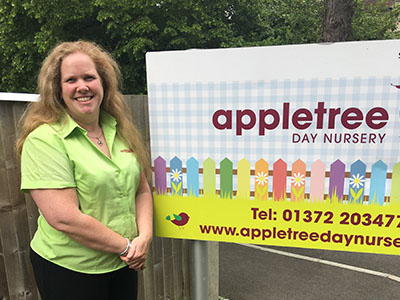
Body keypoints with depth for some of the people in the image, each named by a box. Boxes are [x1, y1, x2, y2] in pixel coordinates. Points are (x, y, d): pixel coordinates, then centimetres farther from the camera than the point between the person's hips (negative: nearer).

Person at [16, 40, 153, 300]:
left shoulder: (120, 130, 1)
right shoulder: (44, 140, -17)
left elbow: (142, 191, 5)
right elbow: (64, 219, -23)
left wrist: (144, 237, -9)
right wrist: (126, 246, -16)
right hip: (68, 271, -5)